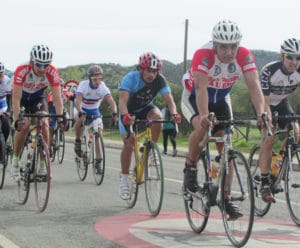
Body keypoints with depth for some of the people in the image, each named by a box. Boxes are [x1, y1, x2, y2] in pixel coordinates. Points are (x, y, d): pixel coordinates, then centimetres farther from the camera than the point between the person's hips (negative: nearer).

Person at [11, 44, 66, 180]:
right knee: (24, 125, -23)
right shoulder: (22, 71, -36)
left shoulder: (53, 72, -29)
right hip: (21, 97, -2)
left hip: (38, 98, 2)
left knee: (44, 124, -19)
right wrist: (17, 119, -47)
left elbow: (57, 98, -27)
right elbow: (16, 98, -37)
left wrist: (60, 118, -38)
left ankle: (42, 164, -7)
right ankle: (15, 161, -5)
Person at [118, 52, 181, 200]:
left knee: (157, 116, -32)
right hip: (129, 112, -2)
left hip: (146, 108, 2)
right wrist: (125, 115, -60)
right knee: (129, 142, -14)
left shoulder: (160, 80, -23)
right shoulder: (130, 78, -30)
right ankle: (124, 178, 1)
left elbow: (169, 100, -29)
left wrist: (174, 114, -50)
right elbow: (122, 100, -41)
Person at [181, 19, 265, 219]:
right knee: (202, 128, -33)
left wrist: (261, 113, -50)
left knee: (226, 147, -5)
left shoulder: (244, 55, -26)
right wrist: (204, 116, -60)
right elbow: (201, 87, -45)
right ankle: (190, 168, -6)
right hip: (194, 97, -3)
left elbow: (254, 84, -34)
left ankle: (226, 199, 3)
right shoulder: (203, 55, -35)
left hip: (220, 99, 3)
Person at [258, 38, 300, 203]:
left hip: (281, 103, 4)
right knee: (269, 138, -20)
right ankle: (264, 185, -16)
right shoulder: (269, 71, -32)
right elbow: (265, 102, -33)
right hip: (264, 103, -4)